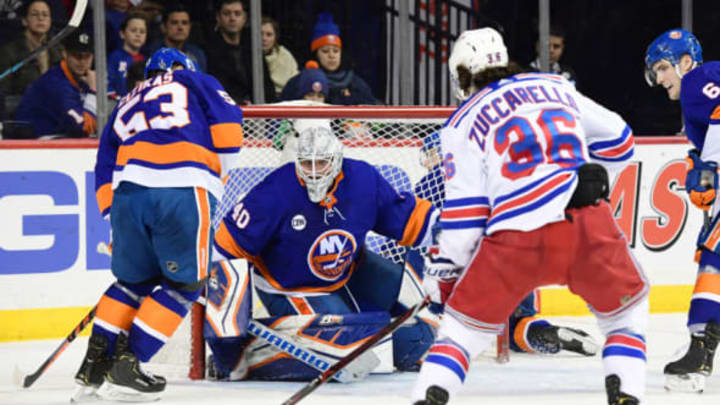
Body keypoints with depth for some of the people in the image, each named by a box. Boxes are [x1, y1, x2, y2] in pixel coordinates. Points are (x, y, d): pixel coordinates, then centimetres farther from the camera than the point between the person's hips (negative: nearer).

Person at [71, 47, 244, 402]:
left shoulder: (125, 105, 34)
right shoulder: (194, 81, 23)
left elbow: (105, 169, 27)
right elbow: (227, 121, 7)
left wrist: (115, 220, 27)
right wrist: (221, 170, 18)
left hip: (127, 190, 5)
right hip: (184, 189, -5)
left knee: (133, 278, 22)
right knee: (185, 282, 9)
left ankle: (93, 367, 16)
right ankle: (126, 367, 3)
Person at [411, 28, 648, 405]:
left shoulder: (463, 122, 13)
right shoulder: (556, 87, 23)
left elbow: (464, 206, 6)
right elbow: (616, 139, 26)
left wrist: (445, 266, 14)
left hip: (516, 237, -2)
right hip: (587, 225, 2)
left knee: (465, 322, 17)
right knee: (626, 308, 24)